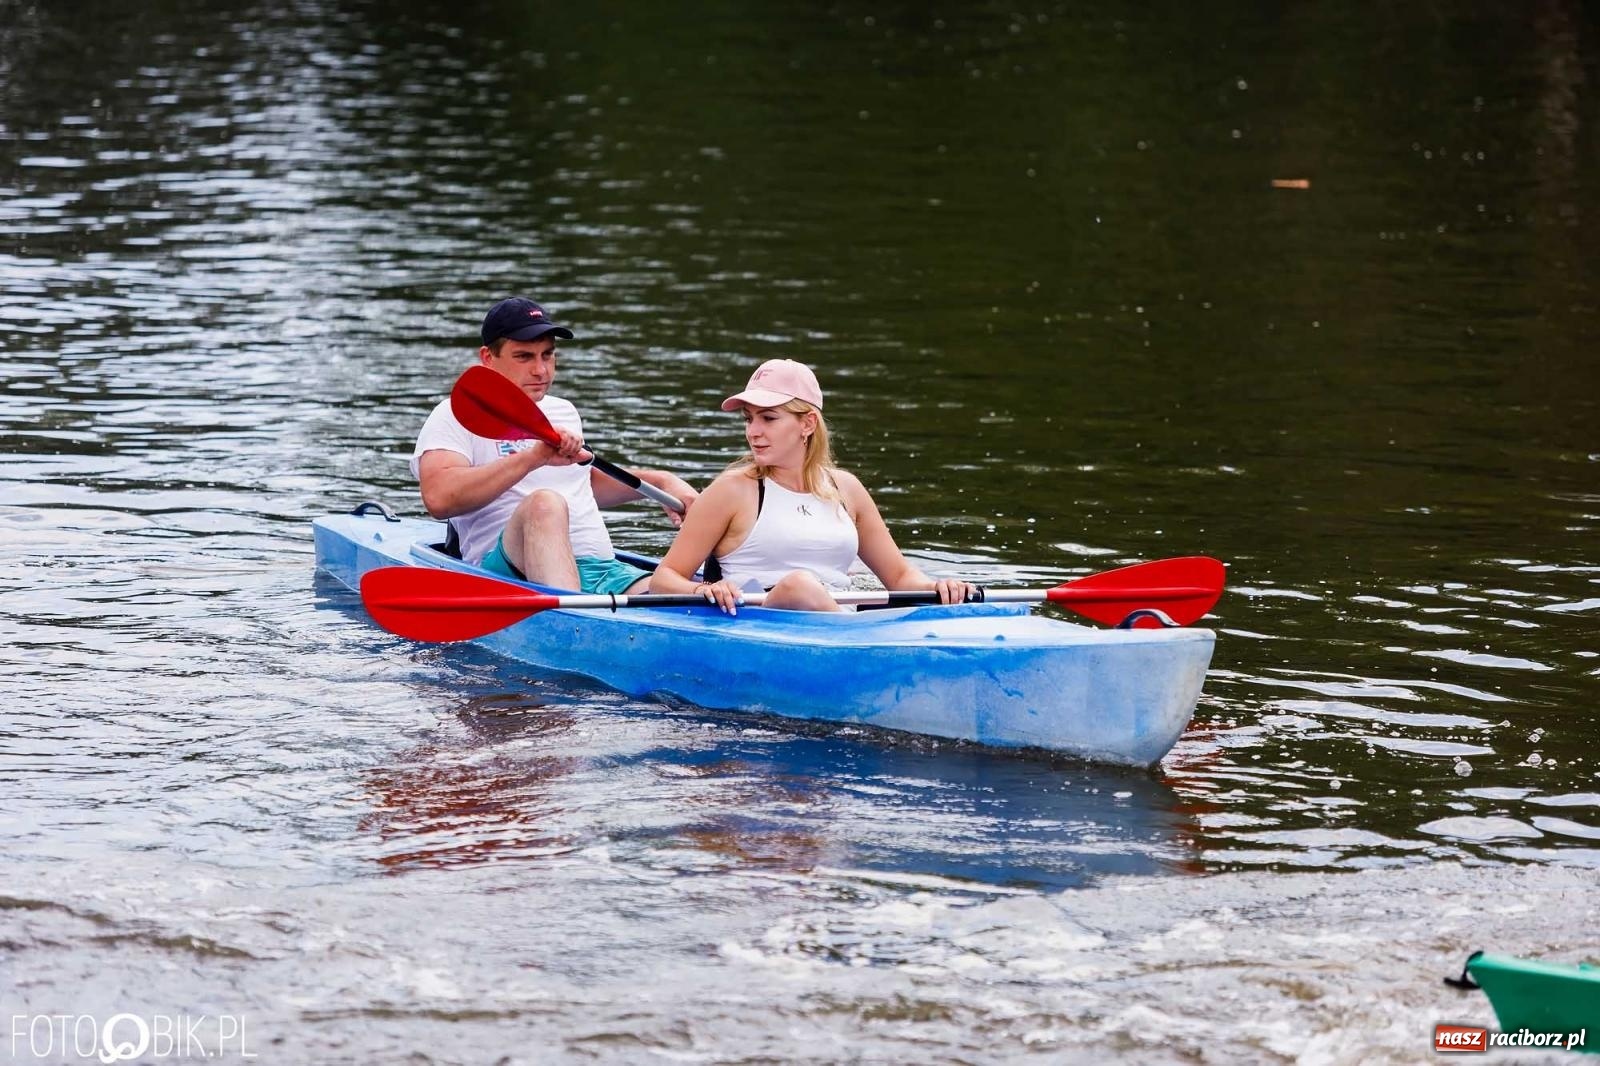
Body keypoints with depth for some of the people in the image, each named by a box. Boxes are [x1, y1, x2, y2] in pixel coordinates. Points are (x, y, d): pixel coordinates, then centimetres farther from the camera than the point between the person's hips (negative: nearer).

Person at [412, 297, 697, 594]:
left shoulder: (564, 413, 27)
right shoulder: (457, 416, 4)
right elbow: (438, 499, -15)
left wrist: (660, 481, 32)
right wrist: (534, 457, -21)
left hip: (604, 568, 6)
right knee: (544, 503, -40)